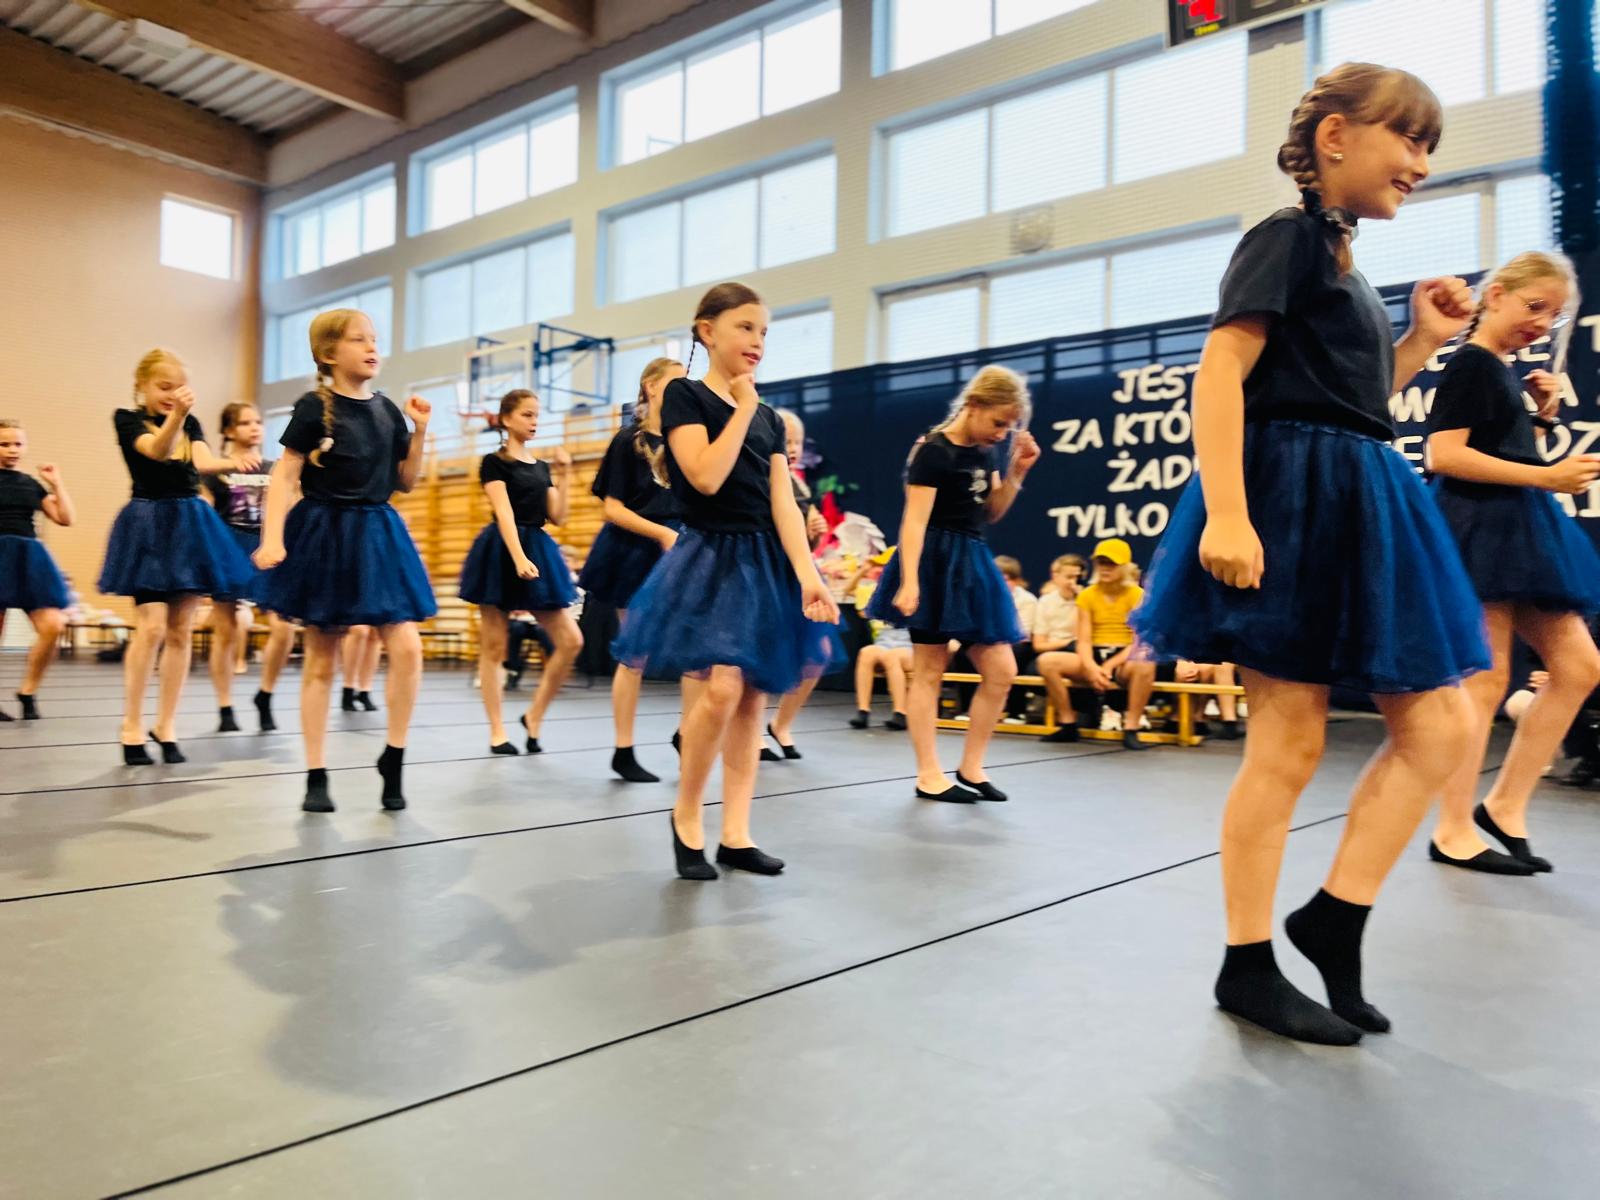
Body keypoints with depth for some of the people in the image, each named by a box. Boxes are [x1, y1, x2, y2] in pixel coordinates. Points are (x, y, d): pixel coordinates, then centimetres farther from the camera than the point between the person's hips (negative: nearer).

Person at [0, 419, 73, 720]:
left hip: (30, 557, 4)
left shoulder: (32, 484, 13)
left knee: (53, 626, -8)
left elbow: (65, 519, 10)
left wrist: (56, 483, 7)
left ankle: (28, 690, 9)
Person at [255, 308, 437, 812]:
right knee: (321, 661, 4)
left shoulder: (387, 409, 7)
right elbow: (284, 476, -8)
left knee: (407, 649, -8)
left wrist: (420, 431, 0)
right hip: (324, 534, -4)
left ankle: (393, 758, 9)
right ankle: (316, 776, 14)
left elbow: (405, 482, 12)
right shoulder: (313, 407, -6)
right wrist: (272, 537, -19)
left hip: (379, 534, 4)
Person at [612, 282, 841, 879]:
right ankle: (685, 814, 4)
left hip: (765, 562, 6)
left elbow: (783, 503, 5)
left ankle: (736, 834, 11)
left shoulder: (769, 418, 14)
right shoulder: (684, 394, -2)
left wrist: (806, 573, -8)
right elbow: (706, 477, -17)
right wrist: (743, 408, -7)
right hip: (710, 559, -6)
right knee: (722, 688, -18)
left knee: (752, 698, 4)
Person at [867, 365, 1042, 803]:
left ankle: (970, 768, 16)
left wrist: (1017, 470, 5)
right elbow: (915, 521, -19)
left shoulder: (988, 451, 10)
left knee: (1002, 671, 5)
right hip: (935, 564, -8)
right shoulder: (933, 451, -13)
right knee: (929, 671, 0)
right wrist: (909, 582, -27)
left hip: (972, 563, 8)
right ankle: (929, 775, 9)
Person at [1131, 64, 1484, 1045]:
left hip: (1354, 506, 10)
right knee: (1288, 747, -5)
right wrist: (1224, 513, -29)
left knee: (1441, 727, 6)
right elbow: (1220, 372, -19)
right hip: (1290, 502, -10)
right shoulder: (1288, 237, -5)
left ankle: (1335, 917, 12)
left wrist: (1425, 341, 16)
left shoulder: (1342, 266, 22)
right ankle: (1249, 966, 9)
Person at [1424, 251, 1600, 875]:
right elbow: (1444, 455, -20)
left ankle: (1504, 805, 13)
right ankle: (1454, 832, 1)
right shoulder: (1471, 363, -9)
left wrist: (1540, 416, 11)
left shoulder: (1504, 373, 19)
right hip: (1480, 527, -10)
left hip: (1515, 531, 10)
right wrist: (1545, 476, -20)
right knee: (1486, 680, -7)